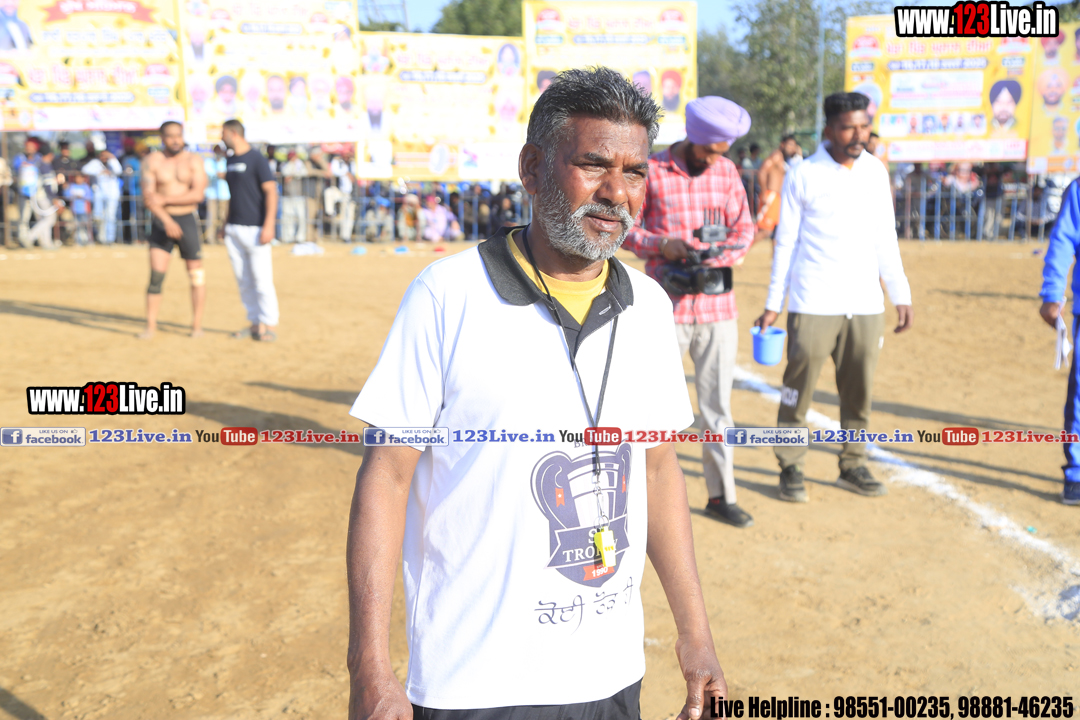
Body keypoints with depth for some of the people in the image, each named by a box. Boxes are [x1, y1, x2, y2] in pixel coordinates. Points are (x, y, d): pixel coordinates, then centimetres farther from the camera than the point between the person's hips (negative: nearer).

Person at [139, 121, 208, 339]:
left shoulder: (194, 161, 0)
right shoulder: (153, 161, 1)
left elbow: (198, 194, -12)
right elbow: (148, 196, -9)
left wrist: (166, 200, -15)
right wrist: (167, 221, -22)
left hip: (188, 220, 0)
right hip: (161, 221, 0)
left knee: (196, 275, 2)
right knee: (156, 275, -7)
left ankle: (197, 325, 10)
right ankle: (150, 326, -3)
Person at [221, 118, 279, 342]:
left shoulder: (257, 159, -7)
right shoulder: (231, 162, 16)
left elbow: (271, 191, -13)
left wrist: (268, 225, -21)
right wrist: (227, 222, 18)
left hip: (255, 229, -8)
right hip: (234, 229, 8)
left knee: (262, 279, -7)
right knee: (243, 280, 8)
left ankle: (269, 325, 0)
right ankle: (255, 323, 15)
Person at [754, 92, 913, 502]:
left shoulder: (876, 172, 9)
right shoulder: (803, 175, -2)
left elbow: (885, 239, 15)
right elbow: (786, 242, 1)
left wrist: (901, 295, 11)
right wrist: (773, 303, -1)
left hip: (865, 304, 4)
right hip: (812, 304, -4)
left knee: (859, 391, 6)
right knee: (799, 386, -3)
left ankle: (852, 466, 19)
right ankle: (790, 469, 9)